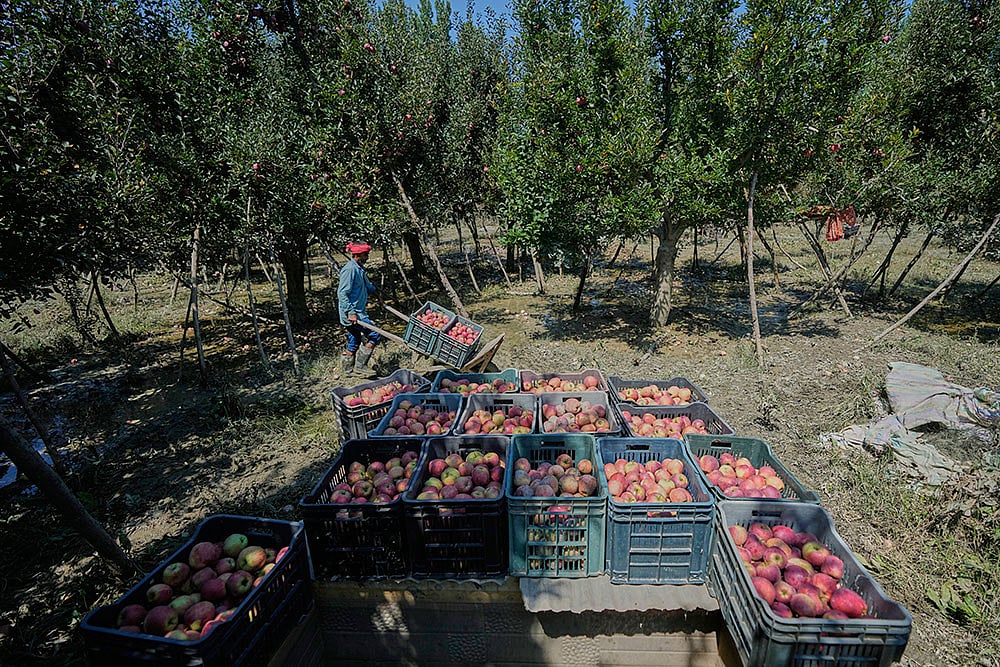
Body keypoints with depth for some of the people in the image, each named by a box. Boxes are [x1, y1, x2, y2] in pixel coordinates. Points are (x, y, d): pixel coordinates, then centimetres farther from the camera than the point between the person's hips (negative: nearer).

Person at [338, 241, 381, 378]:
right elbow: (342, 293, -21)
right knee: (374, 335, -11)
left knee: (354, 342, 15)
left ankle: (348, 369, 27)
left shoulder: (359, 269, 15)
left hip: (358, 311, 10)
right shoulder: (349, 269, -16)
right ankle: (360, 366, -4)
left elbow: (367, 286, 34)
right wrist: (351, 312, -24)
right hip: (352, 313, -10)